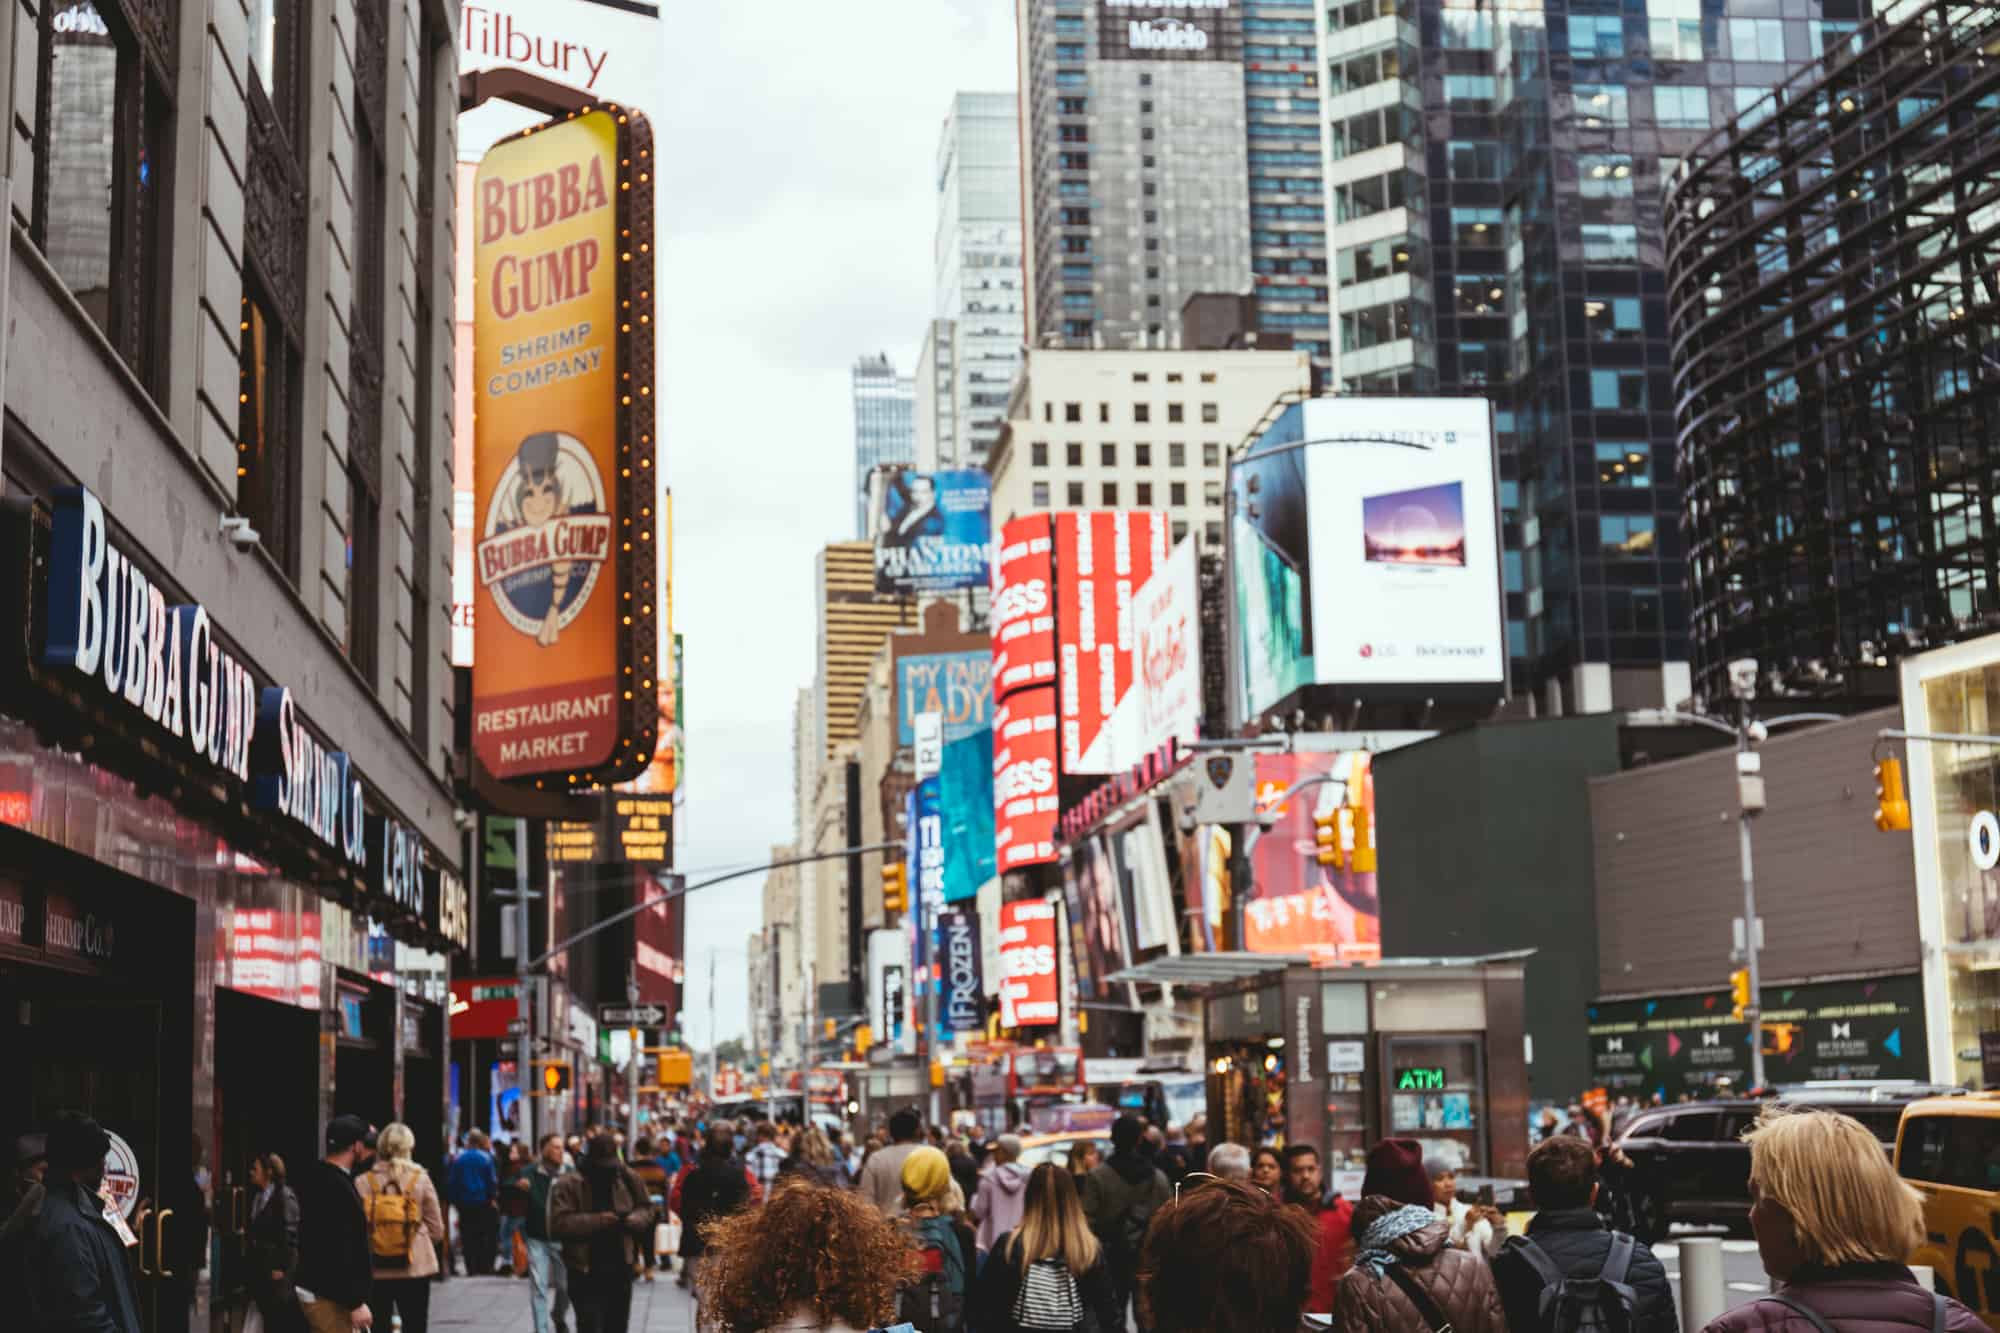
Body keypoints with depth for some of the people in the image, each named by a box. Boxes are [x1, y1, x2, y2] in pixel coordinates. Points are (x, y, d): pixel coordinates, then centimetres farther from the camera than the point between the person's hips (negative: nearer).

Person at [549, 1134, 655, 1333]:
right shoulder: (567, 1186, -9)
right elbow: (559, 1223, -18)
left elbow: (646, 1208, 16)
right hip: (586, 1273, -5)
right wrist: (596, 1221, -26)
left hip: (621, 1270, 5)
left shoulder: (627, 1179, 5)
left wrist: (633, 1219, -7)